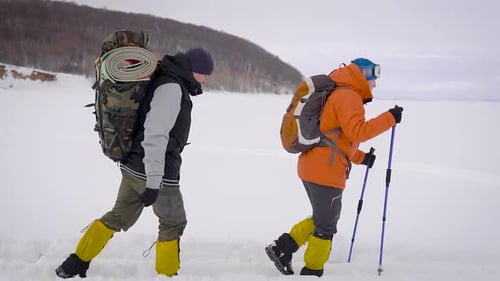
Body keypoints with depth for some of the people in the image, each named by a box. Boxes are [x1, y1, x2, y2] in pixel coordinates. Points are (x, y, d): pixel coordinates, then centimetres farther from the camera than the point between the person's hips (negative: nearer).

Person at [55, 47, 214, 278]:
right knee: (173, 223, 8)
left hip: (134, 167, 10)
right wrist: (154, 182, -25)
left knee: (119, 216, 18)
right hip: (155, 172, -10)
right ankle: (167, 275, 18)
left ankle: (74, 265, 23)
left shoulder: (168, 83, 12)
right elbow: (155, 135, -25)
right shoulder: (171, 88, -18)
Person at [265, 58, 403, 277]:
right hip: (326, 172, -10)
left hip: (312, 167, 10)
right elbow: (357, 132, -23)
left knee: (321, 218, 21)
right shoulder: (348, 97, -10)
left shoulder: (338, 95, 23)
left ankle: (282, 247, 13)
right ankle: (312, 271, 14)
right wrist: (389, 118, -19)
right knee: (326, 226, 3)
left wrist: (360, 157, 21)